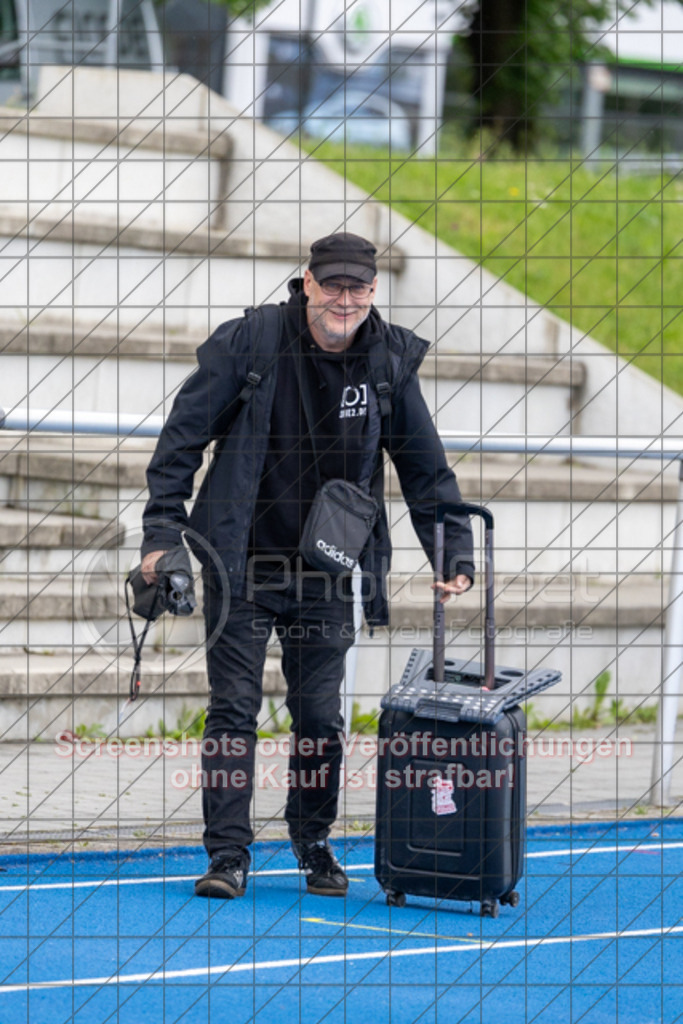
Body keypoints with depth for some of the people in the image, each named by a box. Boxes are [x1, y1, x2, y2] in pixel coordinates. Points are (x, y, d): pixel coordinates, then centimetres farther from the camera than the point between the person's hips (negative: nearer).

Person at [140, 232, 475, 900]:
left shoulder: (390, 363, -2)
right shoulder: (247, 345, -10)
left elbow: (426, 469, 8)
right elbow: (183, 437, -5)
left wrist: (455, 556, 3)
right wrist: (161, 534, -11)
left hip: (327, 571, 2)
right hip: (241, 562, -2)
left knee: (321, 716, 3)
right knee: (233, 708, -4)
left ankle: (313, 842, 23)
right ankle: (228, 853, 2)